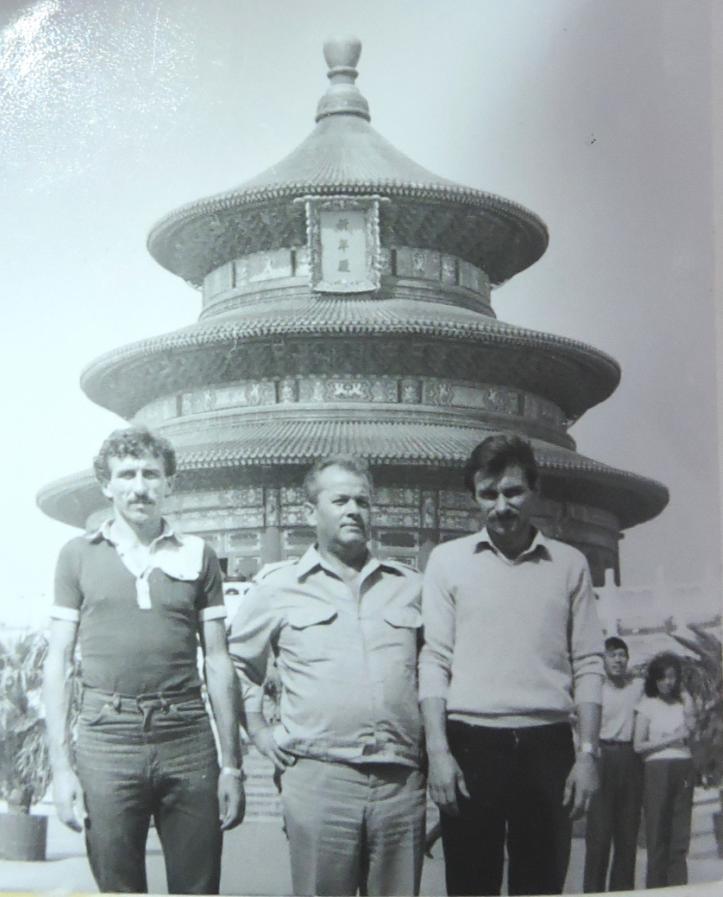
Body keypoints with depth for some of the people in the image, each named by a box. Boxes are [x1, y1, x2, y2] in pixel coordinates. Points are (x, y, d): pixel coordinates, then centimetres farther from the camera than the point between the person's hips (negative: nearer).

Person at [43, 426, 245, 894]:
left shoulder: (198, 556, 9)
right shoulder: (79, 555, 8)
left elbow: (218, 663, 9)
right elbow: (58, 663, 6)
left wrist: (232, 764, 4)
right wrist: (61, 765, -2)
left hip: (189, 742, 1)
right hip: (108, 743, -1)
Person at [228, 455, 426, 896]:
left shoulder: (410, 586, 14)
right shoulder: (278, 585, 8)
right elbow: (236, 663, 15)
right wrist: (259, 731, 6)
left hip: (402, 779, 2)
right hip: (317, 777, -2)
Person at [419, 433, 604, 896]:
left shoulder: (570, 563, 8)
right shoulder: (448, 558, 5)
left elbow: (588, 665, 7)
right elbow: (433, 659, 1)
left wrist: (588, 753, -2)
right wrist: (437, 750, -8)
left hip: (548, 746, 1)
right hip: (471, 744, -1)